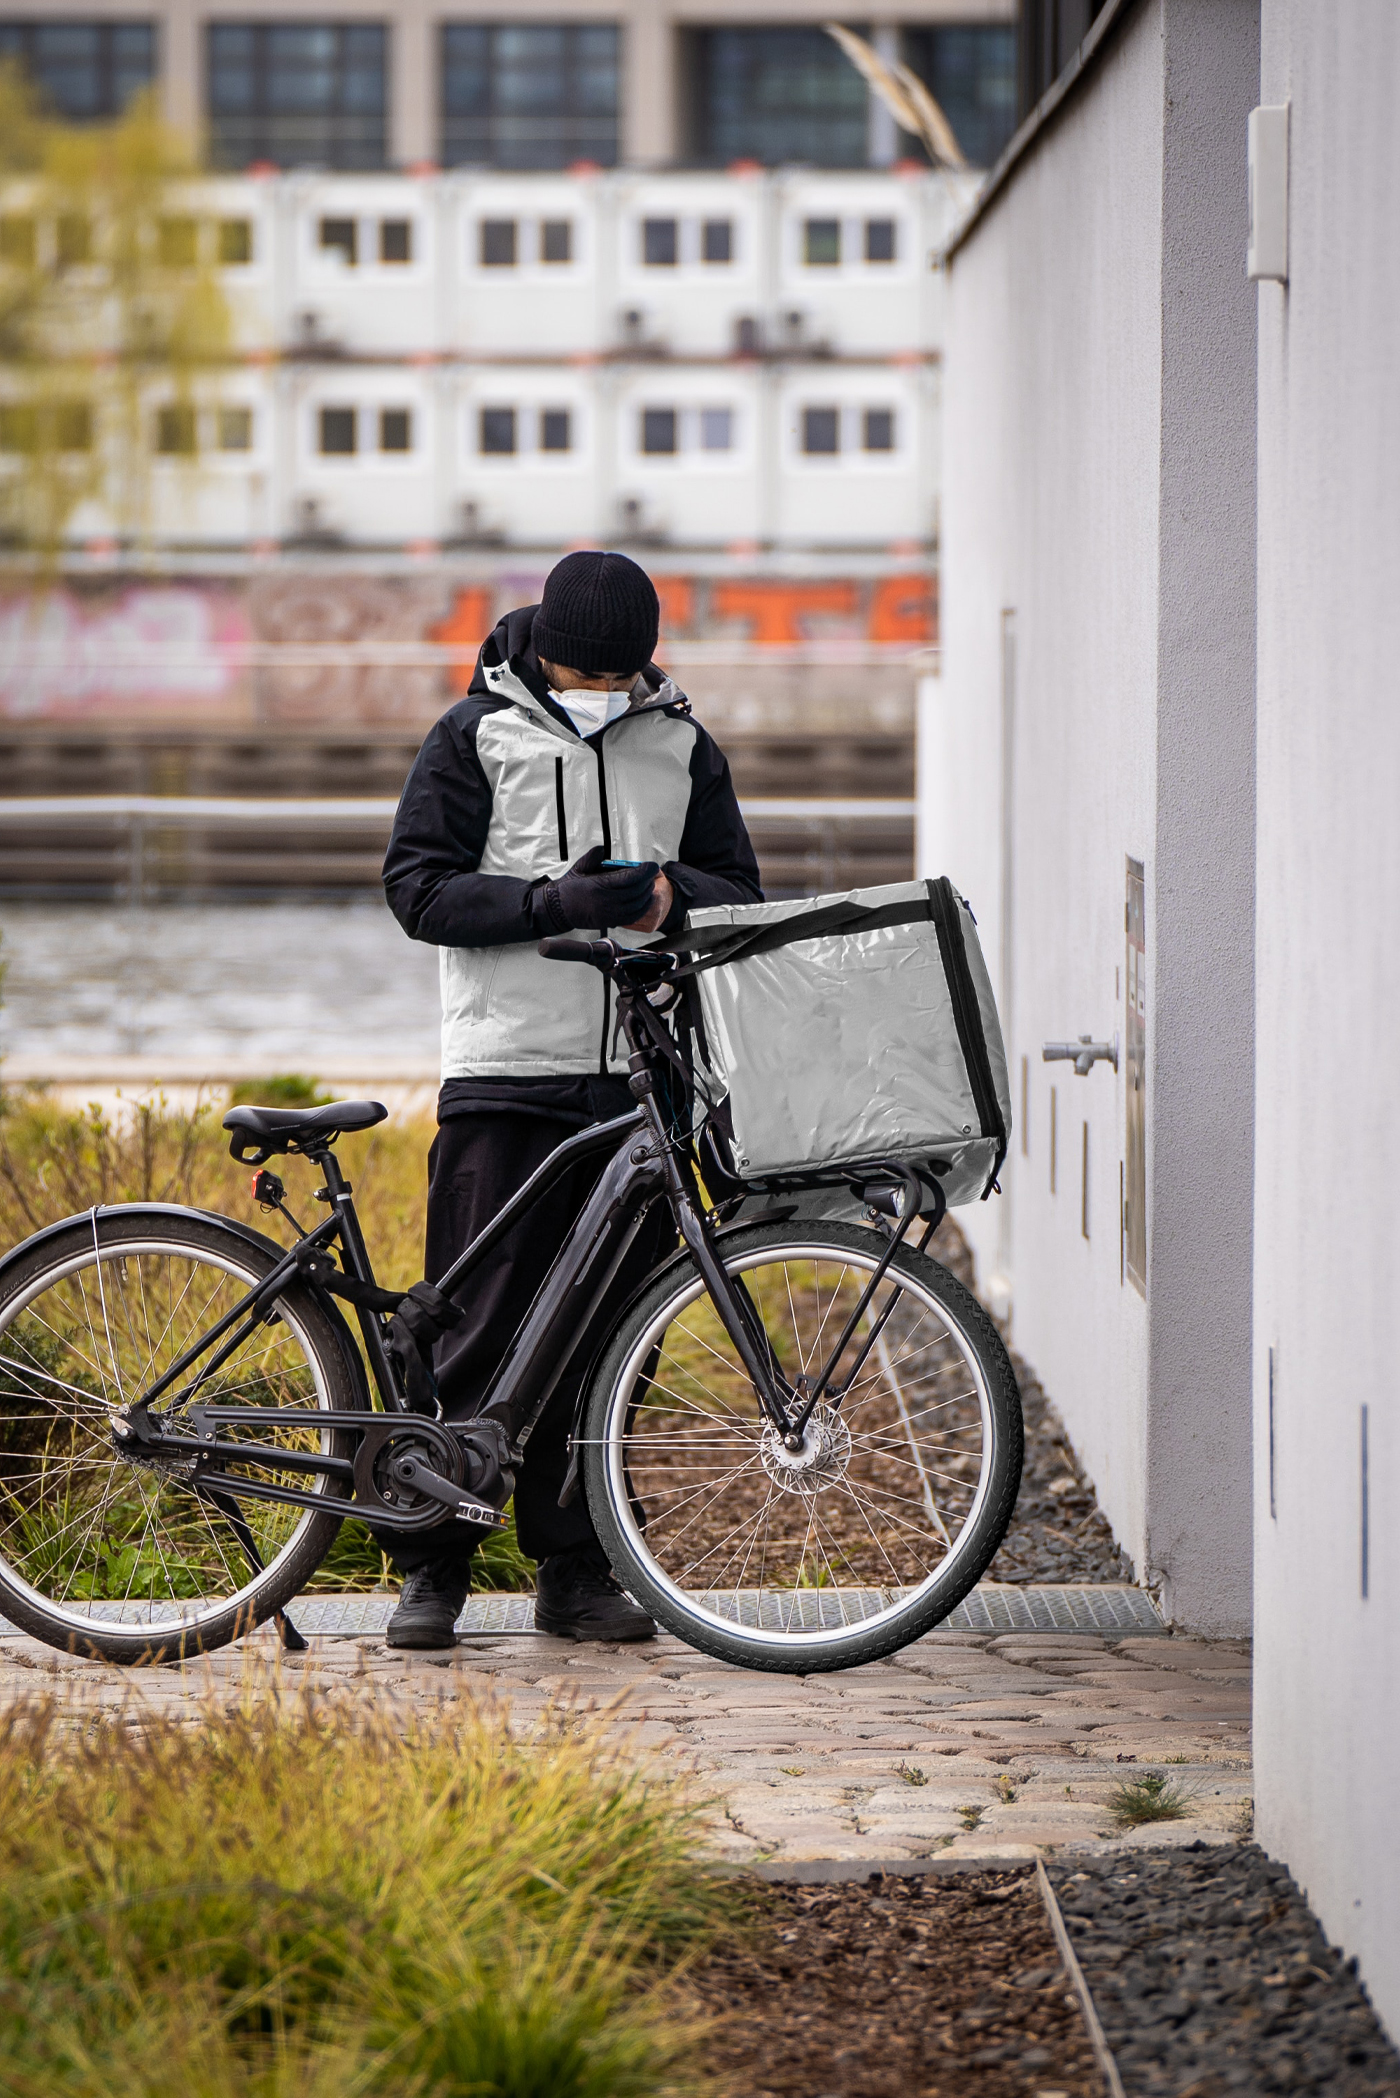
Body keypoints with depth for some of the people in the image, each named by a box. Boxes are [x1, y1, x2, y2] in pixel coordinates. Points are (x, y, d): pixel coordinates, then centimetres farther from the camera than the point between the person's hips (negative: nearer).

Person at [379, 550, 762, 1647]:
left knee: (608, 1330, 4)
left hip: (641, 1078, 3)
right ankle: (433, 1566, 5)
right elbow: (420, 887, -3)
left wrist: (672, 896, -11)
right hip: (507, 1072, -3)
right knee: (481, 1326, -4)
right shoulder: (479, 736, 3)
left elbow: (742, 895, 13)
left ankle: (576, 1569, 13)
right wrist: (553, 902, -17)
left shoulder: (682, 747, 12)